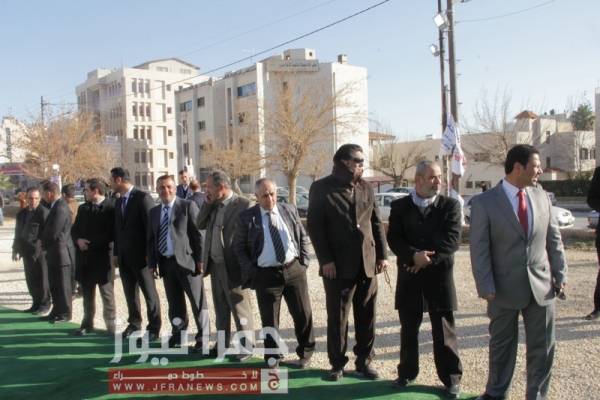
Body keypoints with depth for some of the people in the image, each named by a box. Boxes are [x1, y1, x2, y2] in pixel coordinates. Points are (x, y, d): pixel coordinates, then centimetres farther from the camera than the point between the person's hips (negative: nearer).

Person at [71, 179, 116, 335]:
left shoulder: (111, 207, -9)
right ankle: (87, 323, 24)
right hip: (85, 257, 6)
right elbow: (74, 229, 16)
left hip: (102, 256, -6)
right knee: (87, 292, 14)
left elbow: (113, 232, -14)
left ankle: (111, 324, 7)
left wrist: (92, 244, -15)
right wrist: (78, 240, -5)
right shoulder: (83, 208, 13)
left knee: (107, 292, 0)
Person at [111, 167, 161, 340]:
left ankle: (154, 327, 10)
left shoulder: (143, 197, -11)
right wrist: (116, 253, 11)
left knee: (149, 292, 2)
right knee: (130, 292, 13)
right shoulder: (119, 201, 13)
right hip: (124, 256, 7)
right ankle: (134, 323, 26)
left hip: (140, 255, -7)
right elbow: (117, 229, 16)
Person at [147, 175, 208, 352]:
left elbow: (198, 234, -8)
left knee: (198, 301, 1)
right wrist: (152, 263, 7)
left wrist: (199, 260, -13)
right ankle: (178, 334, 26)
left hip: (186, 260, -5)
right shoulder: (154, 212, 15)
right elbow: (151, 239, 16)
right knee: (175, 303, 13)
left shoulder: (188, 206, -3)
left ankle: (203, 337, 11)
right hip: (165, 263, 5)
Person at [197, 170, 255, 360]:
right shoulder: (213, 206, 9)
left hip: (233, 267, -7)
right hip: (215, 266, 7)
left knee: (240, 310, 3)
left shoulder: (244, 205, -14)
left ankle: (246, 347, 14)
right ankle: (222, 344, 31)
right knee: (221, 309, 18)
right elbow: (200, 225, 9)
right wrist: (208, 203, -2)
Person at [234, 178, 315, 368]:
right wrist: (251, 271, -5)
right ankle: (272, 357, 24)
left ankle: (305, 352, 30)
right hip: (266, 274, -2)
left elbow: (303, 237, 12)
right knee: (269, 320, 5)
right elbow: (238, 247, 3)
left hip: (294, 270, 2)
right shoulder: (247, 217, -2)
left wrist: (303, 262, 2)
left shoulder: (290, 210, 5)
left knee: (303, 314, 9)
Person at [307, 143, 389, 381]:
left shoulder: (365, 188, 11)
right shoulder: (321, 188, -3)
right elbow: (315, 227, -8)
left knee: (366, 316, 10)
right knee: (337, 317, 5)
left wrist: (382, 255, 5)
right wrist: (325, 260, -14)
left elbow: (377, 223, 13)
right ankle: (337, 364, 19)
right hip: (338, 265, -4)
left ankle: (364, 361, 24)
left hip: (367, 264, 4)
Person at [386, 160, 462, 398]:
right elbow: (393, 239, -5)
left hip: (439, 275, -1)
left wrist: (428, 258, -16)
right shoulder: (400, 206, 4)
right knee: (408, 329, 12)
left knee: (444, 331, 6)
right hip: (409, 276, 1)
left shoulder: (450, 205, 1)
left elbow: (452, 240, -9)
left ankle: (451, 378, 20)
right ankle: (407, 373, 28)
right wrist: (414, 255, -21)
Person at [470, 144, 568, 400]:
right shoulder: (484, 203, -9)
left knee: (542, 347, 10)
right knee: (501, 345, 13)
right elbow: (479, 250, -10)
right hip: (505, 288, -3)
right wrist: (486, 288, -14)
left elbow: (554, 240, 8)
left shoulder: (542, 197, 4)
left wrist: (560, 275, 3)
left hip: (542, 285, 3)